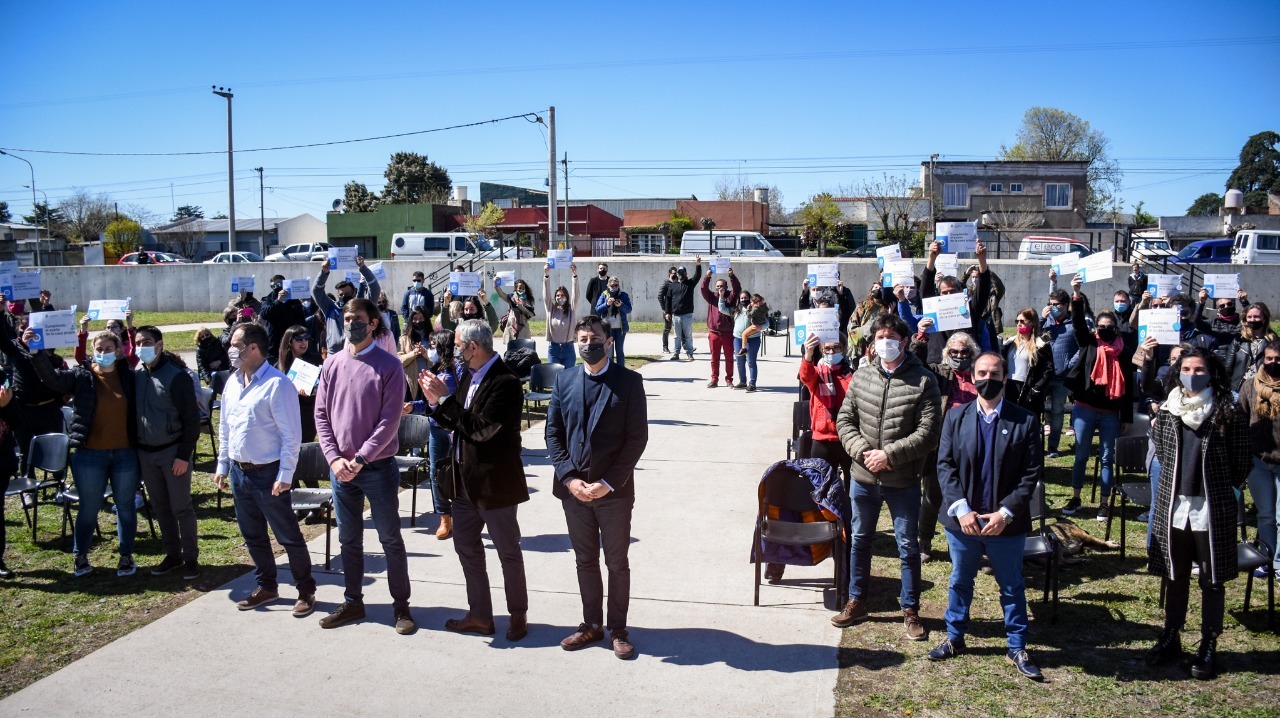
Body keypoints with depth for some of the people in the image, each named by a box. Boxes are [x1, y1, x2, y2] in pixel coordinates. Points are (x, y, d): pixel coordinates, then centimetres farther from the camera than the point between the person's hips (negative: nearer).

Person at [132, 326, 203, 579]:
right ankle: (172, 554, 24)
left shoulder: (176, 375, -13)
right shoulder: (135, 374, 3)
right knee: (160, 507, 13)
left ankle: (191, 558, 12)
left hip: (172, 451, -5)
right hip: (145, 452, 5)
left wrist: (184, 455, -15)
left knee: (181, 507, 2)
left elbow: (192, 419, -12)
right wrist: (134, 449, 6)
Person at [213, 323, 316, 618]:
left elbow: (291, 435, -17)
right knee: (252, 535, 17)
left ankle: (306, 591, 13)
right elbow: (225, 428, 17)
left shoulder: (277, 384, -17)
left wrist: (285, 476, -19)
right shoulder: (232, 383, 7)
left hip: (268, 473, -8)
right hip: (239, 472, 8)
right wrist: (222, 466, 14)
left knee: (288, 536, 1)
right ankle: (266, 586, 32)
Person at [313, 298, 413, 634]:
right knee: (349, 539, 14)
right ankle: (353, 602, 28)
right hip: (340, 468, 4)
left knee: (390, 539, 5)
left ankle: (401, 606, 15)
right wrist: (334, 458, -7)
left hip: (378, 467, -4)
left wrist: (359, 460, -16)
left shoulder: (389, 366, -8)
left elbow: (390, 420, -13)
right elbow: (321, 414, 5)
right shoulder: (332, 364, 5)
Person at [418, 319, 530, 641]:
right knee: (466, 546, 15)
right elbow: (456, 422, 11)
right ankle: (480, 615, 27)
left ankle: (518, 614, 23)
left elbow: (481, 429, -28)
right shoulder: (470, 376, 6)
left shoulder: (505, 382, -20)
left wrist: (446, 399, -24)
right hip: (465, 479, 9)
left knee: (508, 551, 7)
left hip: (494, 481, -9)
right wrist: (435, 402, -4)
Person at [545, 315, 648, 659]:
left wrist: (609, 483, -14)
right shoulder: (564, 380, 5)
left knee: (617, 563, 8)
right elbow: (553, 433, 5)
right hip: (573, 487, 3)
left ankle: (618, 629, 20)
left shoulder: (629, 381, -5)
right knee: (585, 561, 14)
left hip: (614, 489, -3)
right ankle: (591, 624, 27)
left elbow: (638, 437, -8)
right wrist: (569, 478, -8)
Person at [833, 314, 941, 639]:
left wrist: (889, 455, -19)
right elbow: (844, 419, 4)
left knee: (908, 547, 8)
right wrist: (862, 451, -11)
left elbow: (927, 433, -14)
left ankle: (910, 610, 23)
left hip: (903, 481, -4)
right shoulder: (862, 376, 2)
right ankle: (857, 602, 32)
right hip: (863, 478, 4)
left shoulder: (923, 381, -10)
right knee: (860, 541, 16)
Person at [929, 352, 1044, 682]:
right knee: (960, 582, 17)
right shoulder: (956, 416, 0)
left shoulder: (1025, 421, -6)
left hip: (1006, 523, -2)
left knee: (1012, 587, 12)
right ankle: (955, 638, 34)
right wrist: (961, 509, -13)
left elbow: (1030, 474, -7)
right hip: (962, 520, 2)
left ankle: (1017, 648, 26)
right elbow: (945, 466, -3)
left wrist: (1005, 513, -15)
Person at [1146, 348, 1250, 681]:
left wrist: (1222, 489, 3)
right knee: (1175, 576, 15)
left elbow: (1241, 463, 0)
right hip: (1173, 507, 3)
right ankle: (1170, 638, 28)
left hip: (1212, 509, -3)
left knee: (1212, 580, 8)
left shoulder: (1228, 413, -8)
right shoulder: (1167, 411, 1)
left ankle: (1209, 646, 19)